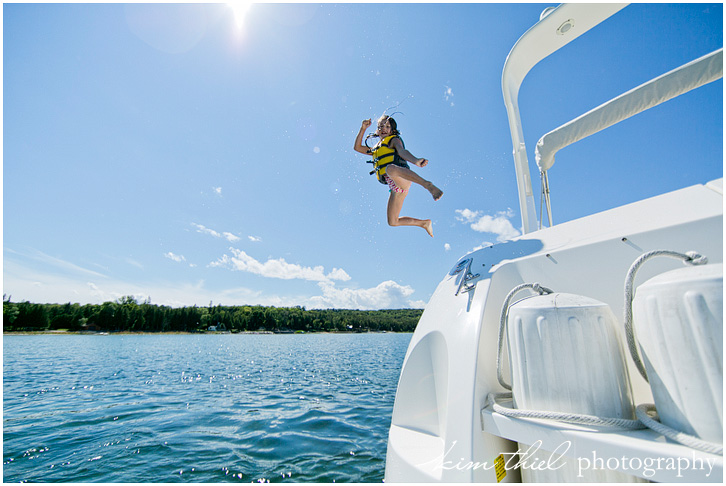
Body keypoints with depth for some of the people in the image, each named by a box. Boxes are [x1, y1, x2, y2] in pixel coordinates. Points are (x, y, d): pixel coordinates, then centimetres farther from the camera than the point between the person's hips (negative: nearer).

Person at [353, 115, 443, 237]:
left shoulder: (394, 140, 14)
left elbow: (402, 151, -8)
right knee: (392, 222, 5)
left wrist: (415, 161, -30)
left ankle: (428, 185, -55)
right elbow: (357, 147, 29)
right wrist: (363, 128, 18)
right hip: (394, 187, 7)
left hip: (403, 179, -7)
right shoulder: (376, 149, 34)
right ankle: (424, 223, 22)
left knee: (390, 168, -43)